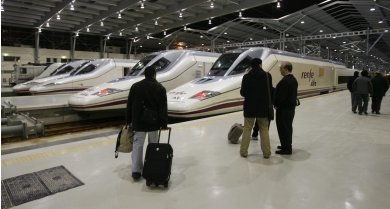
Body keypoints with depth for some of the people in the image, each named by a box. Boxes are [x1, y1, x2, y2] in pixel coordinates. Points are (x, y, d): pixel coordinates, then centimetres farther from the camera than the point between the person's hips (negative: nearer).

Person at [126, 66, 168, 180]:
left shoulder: (135, 86, 4)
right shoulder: (160, 88, -3)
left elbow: (129, 105, 6)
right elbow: (163, 108, -6)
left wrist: (129, 121, 13)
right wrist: (164, 123, -1)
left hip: (138, 122, 1)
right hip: (153, 122, -1)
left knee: (137, 145, 6)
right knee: (153, 145, 14)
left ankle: (136, 170, 2)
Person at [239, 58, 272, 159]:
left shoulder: (247, 77, -7)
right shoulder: (267, 76, -6)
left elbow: (243, 92, -6)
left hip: (250, 107, 0)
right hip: (263, 107, 1)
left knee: (247, 129, 10)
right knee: (264, 130, 12)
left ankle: (243, 151, 14)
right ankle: (266, 152, 16)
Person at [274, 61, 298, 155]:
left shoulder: (284, 81, -22)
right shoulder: (294, 80, 9)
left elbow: (281, 96, -24)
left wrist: (276, 104, -7)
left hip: (284, 109, -10)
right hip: (291, 107, 10)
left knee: (283, 128, 0)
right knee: (288, 127, 18)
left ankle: (286, 149, 8)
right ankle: (288, 145, 30)